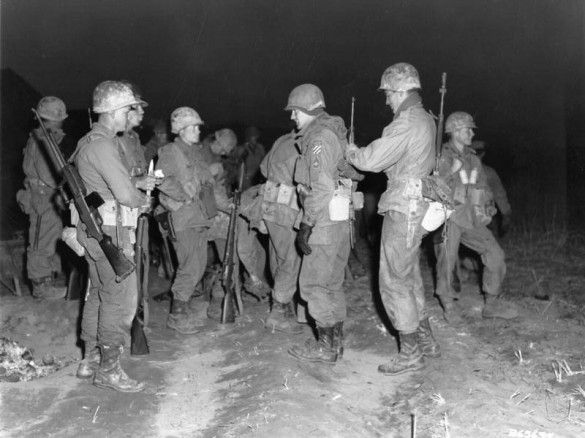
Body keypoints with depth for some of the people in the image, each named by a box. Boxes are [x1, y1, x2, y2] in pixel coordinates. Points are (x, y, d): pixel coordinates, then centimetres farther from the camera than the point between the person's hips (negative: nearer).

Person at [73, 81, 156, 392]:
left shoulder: (92, 142, 16)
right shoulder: (101, 145, -17)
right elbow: (125, 194, -23)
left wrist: (138, 183, 11)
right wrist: (143, 200, -2)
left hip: (97, 229, 11)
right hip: (109, 230, -11)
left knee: (99, 294, 17)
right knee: (120, 299, -5)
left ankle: (91, 360, 27)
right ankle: (108, 370, 4)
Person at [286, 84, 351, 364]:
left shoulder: (319, 137, -13)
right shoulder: (334, 133, 17)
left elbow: (321, 189, -21)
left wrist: (306, 226, -18)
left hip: (325, 222, -10)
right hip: (341, 221, 10)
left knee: (313, 284, -2)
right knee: (332, 283, 15)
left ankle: (326, 347, 6)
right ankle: (335, 341, 25)